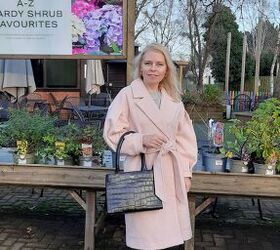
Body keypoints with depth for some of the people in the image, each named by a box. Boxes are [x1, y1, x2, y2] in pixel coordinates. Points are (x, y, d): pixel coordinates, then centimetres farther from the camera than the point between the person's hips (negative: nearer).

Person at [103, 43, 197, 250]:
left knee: (171, 233, 10)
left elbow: (185, 138, 11)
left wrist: (186, 172, 7)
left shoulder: (174, 99, 9)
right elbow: (112, 134, -5)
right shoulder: (127, 95, -5)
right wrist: (142, 140, -18)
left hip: (171, 171, 4)